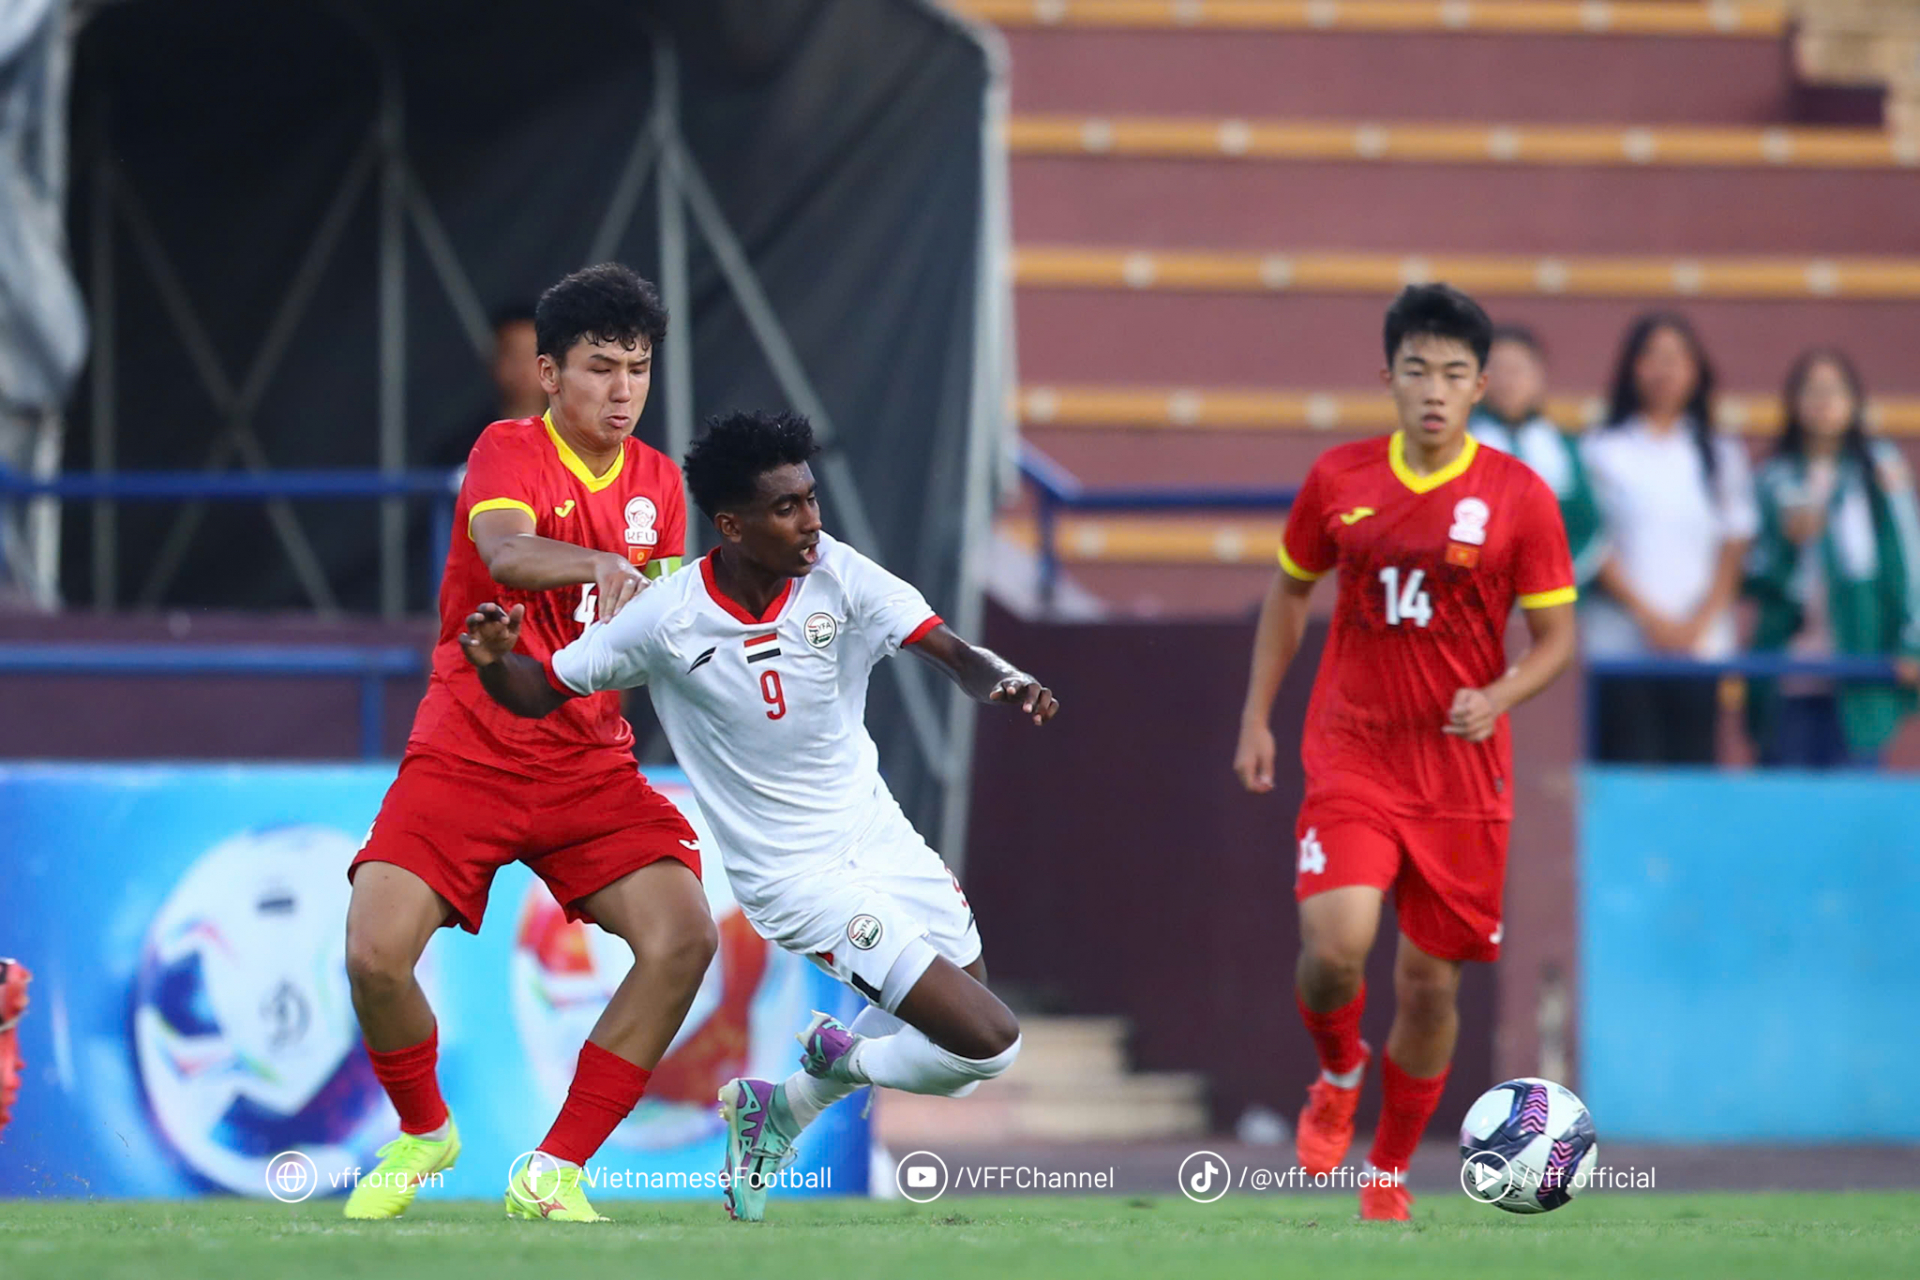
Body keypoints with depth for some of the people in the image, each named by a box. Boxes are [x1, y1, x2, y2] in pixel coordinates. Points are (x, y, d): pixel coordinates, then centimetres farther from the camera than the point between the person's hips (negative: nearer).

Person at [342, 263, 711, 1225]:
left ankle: (554, 1172, -6)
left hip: (592, 767, 4)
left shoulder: (658, 484, 9)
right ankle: (422, 1132, 13)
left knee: (684, 936, -19)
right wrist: (603, 565, -50)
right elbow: (506, 552, -31)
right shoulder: (510, 452, -8)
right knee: (376, 954, -20)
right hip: (468, 754, -4)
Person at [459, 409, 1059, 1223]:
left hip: (877, 834, 5)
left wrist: (1000, 682, -44)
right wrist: (495, 661, -28)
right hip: (798, 877, -5)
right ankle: (843, 1066, 15)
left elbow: (948, 652, -22)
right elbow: (543, 692, -6)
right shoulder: (666, 620, -18)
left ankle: (788, 1106, 30)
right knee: (986, 1043, -13)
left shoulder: (836, 575, -12)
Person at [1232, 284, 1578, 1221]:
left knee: (1431, 982, 4)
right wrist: (1256, 716, 11)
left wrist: (1497, 697, -19)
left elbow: (1556, 637, 0)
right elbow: (1289, 590, 15)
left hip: (1462, 773, 0)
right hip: (1351, 755, 0)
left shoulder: (1519, 497, -5)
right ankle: (1337, 1078, 13)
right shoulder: (1338, 479, 0)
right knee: (1334, 943, -21)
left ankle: (1389, 1173, 26)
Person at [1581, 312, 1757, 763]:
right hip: (1622, 640, -2)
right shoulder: (1603, 452, 5)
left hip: (1700, 643, 2)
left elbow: (1733, 550, 8)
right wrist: (1649, 617, -11)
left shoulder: (1721, 456, 13)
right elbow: (1594, 548, -2)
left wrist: (1700, 621, -7)